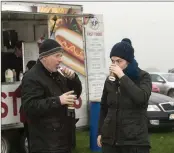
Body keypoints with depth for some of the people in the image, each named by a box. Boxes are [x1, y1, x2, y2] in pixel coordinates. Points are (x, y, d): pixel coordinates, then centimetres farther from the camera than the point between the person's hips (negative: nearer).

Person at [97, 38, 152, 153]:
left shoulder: (143, 77, -3)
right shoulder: (110, 79, 7)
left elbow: (141, 98, -22)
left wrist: (122, 76, -21)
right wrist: (100, 132, 13)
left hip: (135, 139, -3)